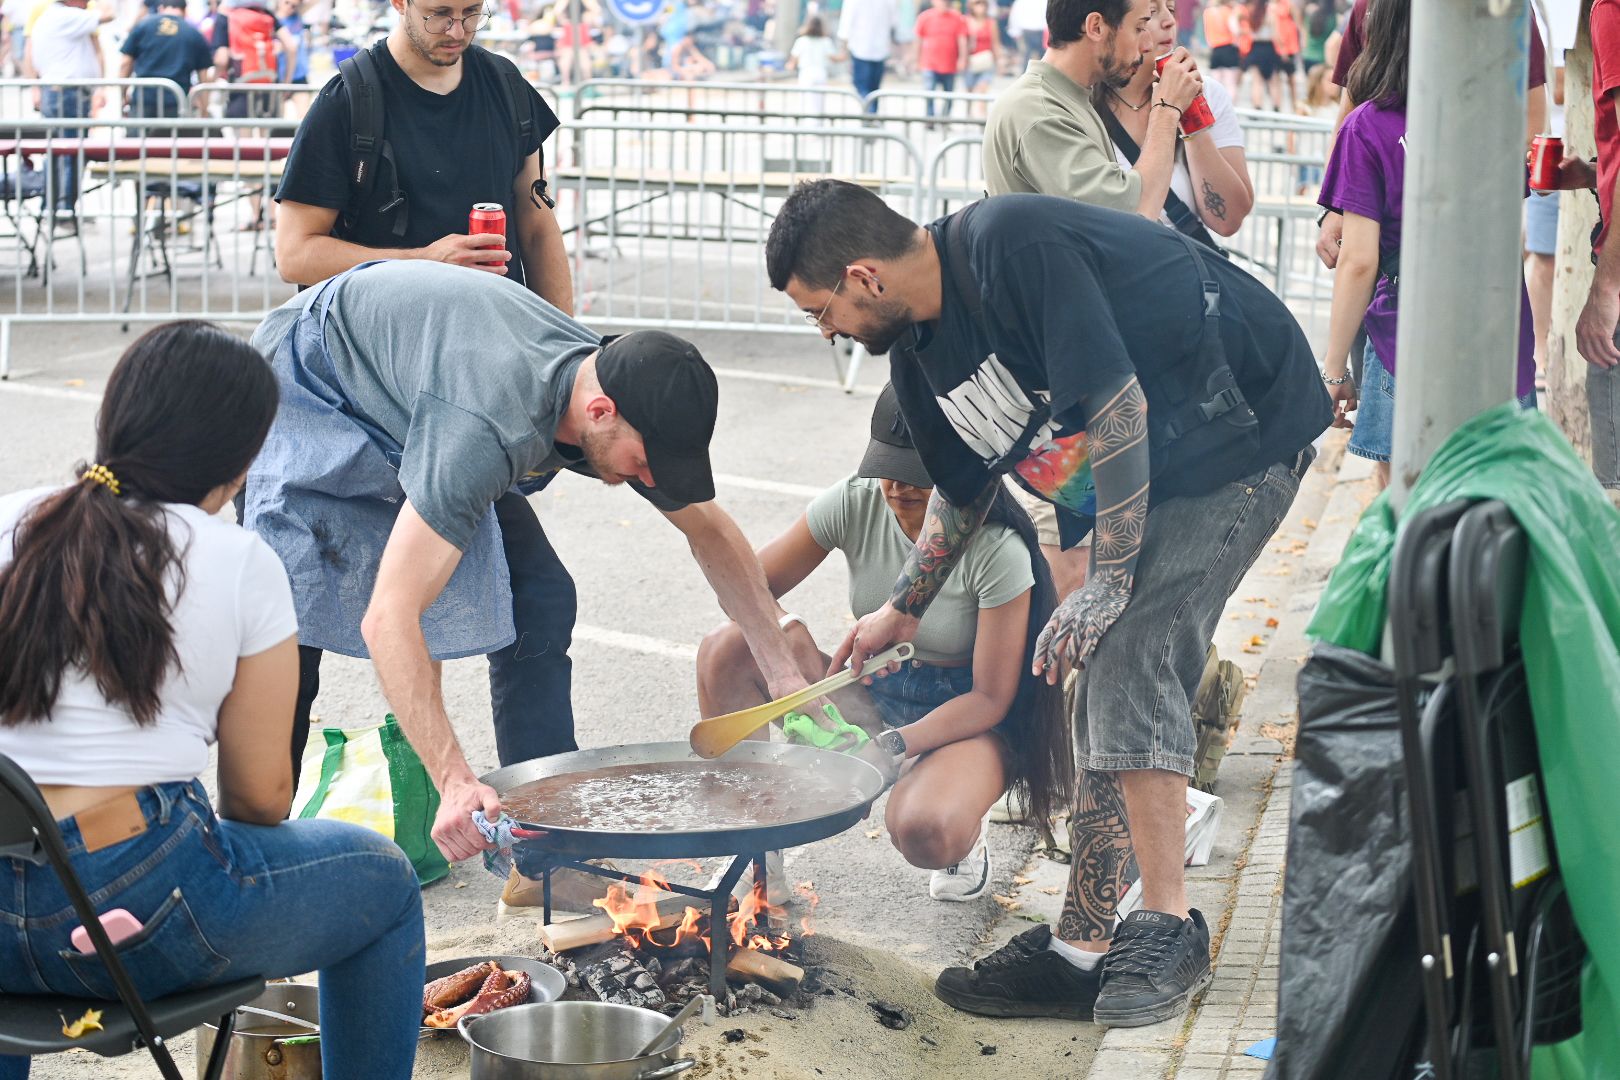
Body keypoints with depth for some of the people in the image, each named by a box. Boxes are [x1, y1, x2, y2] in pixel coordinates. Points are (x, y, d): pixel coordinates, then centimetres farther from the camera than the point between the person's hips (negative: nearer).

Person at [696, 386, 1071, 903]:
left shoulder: (997, 551, -21)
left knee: (925, 834, -39)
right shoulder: (855, 504, -11)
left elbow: (990, 697, -18)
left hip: (966, 720, -4)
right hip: (871, 696, 5)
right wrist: (790, 666, -27)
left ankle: (963, 825, 1)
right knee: (725, 652, -21)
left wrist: (895, 744, -32)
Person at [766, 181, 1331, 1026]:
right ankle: (1082, 950, 8)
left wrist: (1109, 582, -23)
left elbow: (1117, 407, -26)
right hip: (1156, 465, 9)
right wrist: (900, 613, 26)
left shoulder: (1012, 246, -25)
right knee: (1106, 693, 5)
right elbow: (965, 489, 20)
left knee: (1129, 659, -19)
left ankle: (1168, 929, -11)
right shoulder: (918, 357, 3)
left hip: (1245, 429, -9)